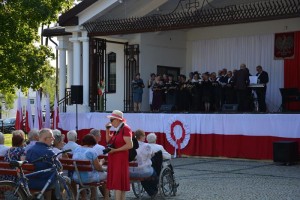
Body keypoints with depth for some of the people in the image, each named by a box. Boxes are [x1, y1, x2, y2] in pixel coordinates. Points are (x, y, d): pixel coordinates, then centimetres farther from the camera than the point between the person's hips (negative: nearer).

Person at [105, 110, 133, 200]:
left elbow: (130, 145, -20)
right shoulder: (117, 129, 15)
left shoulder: (125, 129, -13)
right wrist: (107, 129, 8)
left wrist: (115, 150, -20)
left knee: (118, 180, -10)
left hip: (121, 158, -9)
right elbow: (109, 141, 21)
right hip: (114, 159, 9)